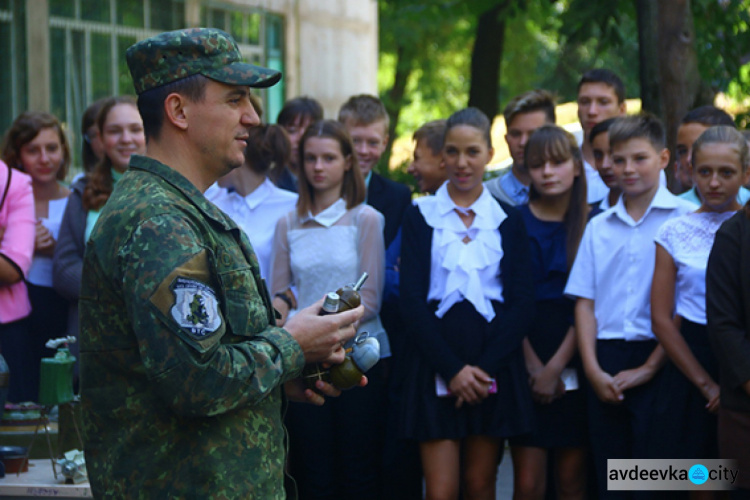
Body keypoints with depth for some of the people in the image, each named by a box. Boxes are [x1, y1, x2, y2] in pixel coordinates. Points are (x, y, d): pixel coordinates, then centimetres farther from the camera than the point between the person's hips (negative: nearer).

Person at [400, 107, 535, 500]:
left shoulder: (507, 220, 8)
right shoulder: (420, 216, 5)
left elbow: (522, 303, 2)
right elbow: (412, 301, -2)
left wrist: (484, 367, -10)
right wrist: (452, 368, -12)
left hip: (494, 364, 1)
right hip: (435, 364, -1)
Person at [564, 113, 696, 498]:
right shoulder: (599, 227, 13)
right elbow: (585, 301, 11)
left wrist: (649, 368, -10)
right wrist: (593, 369, -2)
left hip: (657, 364, -4)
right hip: (605, 364, 4)